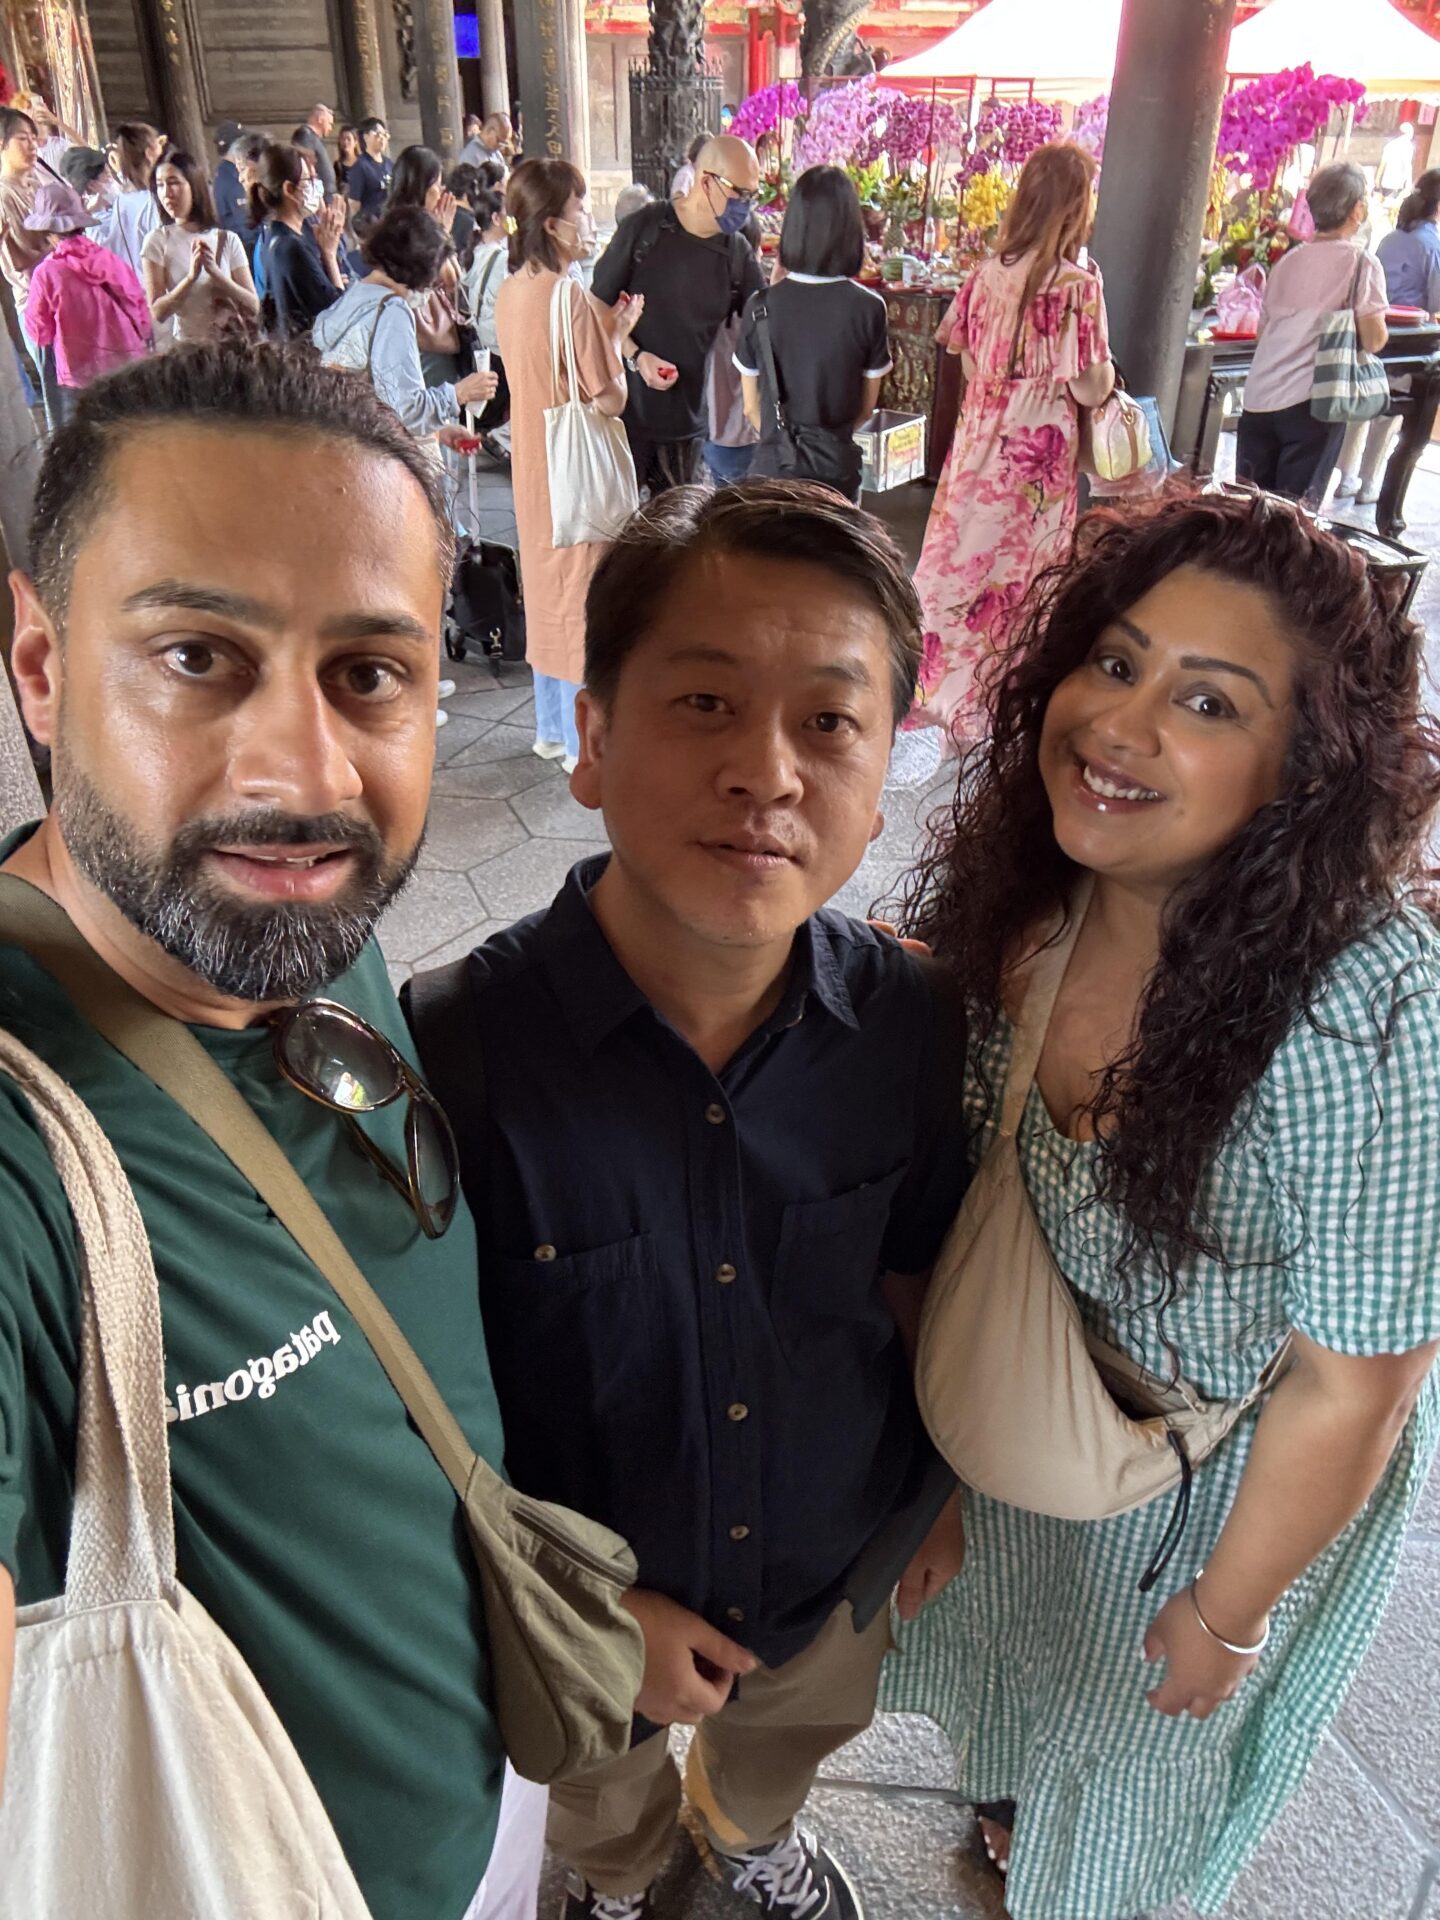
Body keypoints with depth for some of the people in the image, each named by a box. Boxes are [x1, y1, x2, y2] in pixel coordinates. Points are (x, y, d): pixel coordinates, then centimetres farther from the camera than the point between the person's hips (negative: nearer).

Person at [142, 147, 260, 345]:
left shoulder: (228, 240, 4)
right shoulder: (157, 241, 1)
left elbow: (253, 308, -2)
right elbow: (157, 313, -6)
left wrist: (215, 273, -14)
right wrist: (191, 277, -18)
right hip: (188, 347, -1)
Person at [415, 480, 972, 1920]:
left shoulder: (904, 1022, -22)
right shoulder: (456, 1050, -33)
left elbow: (915, 1272, -4)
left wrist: (943, 1489, 5)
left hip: (837, 1571, 3)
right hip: (579, 1615, -2)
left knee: (792, 1739, 37)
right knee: (603, 1799, 33)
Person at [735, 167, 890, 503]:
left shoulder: (760, 306, -7)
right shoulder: (869, 308, -8)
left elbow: (751, 407, 3)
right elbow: (867, 406, 4)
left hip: (773, 467, 1)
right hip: (837, 468, 0)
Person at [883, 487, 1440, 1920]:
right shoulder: (1023, 894, -20)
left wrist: (1225, 1612, -11)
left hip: (1232, 1476, -4)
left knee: (1140, 1738, 28)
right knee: (1013, 1644, 34)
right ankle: (1011, 1799, 70)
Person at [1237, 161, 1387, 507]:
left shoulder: (1289, 260, 14)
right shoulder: (1361, 263, -2)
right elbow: (1373, 341, -6)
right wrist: (1379, 329, 14)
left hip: (1259, 397, 5)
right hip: (1311, 401, -5)